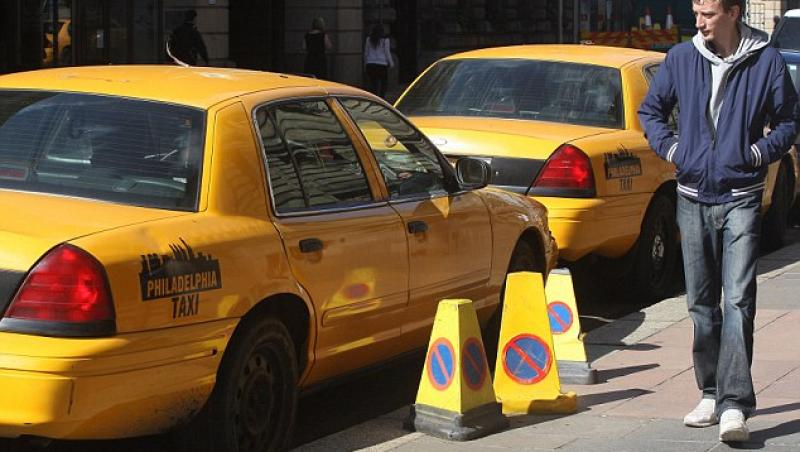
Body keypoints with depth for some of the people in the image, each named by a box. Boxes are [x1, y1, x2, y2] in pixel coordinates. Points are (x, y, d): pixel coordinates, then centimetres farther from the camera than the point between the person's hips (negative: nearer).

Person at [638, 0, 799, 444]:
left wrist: (759, 152, -7)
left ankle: (734, 405, -15)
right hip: (693, 198, 4)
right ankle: (712, 394, 22)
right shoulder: (680, 58, 2)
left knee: (738, 301, -12)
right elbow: (650, 110, 16)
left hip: (741, 198, -3)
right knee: (701, 303, 10)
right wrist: (671, 148, 1)